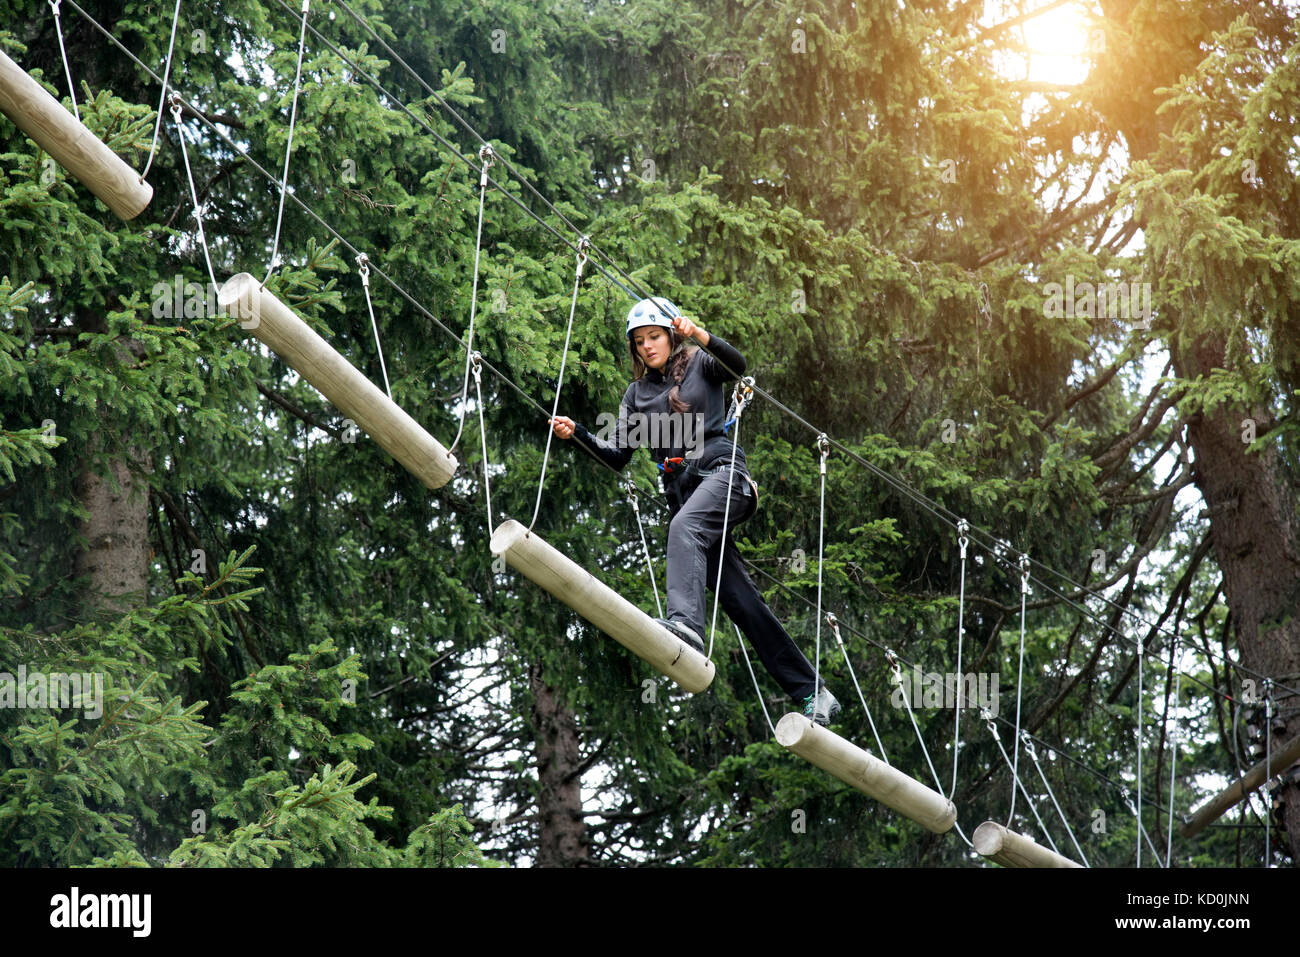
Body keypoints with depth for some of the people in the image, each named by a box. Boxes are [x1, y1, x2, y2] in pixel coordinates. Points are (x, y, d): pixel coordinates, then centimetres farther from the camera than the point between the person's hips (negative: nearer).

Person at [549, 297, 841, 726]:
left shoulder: (700, 364, 8)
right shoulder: (637, 393, 21)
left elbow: (738, 365, -14)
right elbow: (617, 456, 17)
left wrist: (702, 337, -30)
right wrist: (577, 433, 2)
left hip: (721, 470, -5)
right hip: (681, 489, 5)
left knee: (684, 527, -38)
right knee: (740, 599, -3)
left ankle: (684, 623, -61)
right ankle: (811, 692, 0)